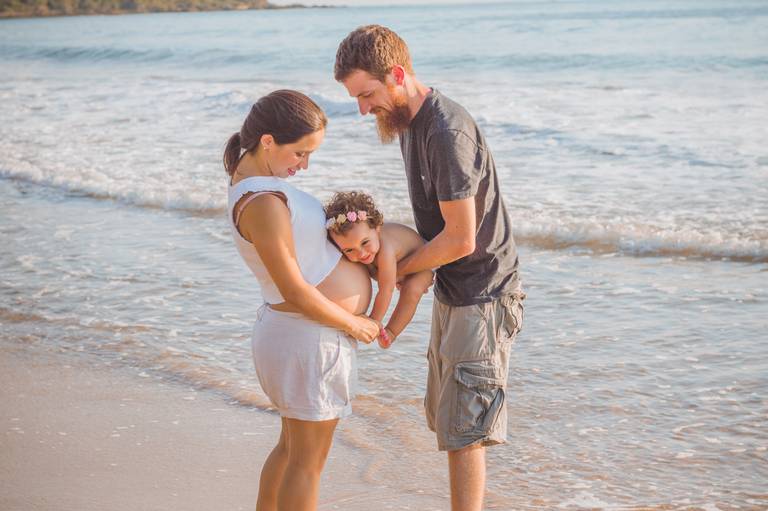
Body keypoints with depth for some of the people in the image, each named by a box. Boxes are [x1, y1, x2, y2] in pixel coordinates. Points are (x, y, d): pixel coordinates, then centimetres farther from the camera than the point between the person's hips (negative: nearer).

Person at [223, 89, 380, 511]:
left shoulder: (251, 172, 5)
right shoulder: (262, 203, -26)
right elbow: (295, 293, -23)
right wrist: (353, 325, -11)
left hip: (284, 330, 10)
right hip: (309, 338, -10)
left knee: (292, 446, 23)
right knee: (308, 460, 4)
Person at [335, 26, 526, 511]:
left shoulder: (448, 133, -25)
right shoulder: (408, 121, 7)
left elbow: (461, 239, -23)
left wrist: (397, 269, -10)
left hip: (483, 296, -10)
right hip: (451, 290, 10)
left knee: (462, 429, -6)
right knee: (444, 417, 16)